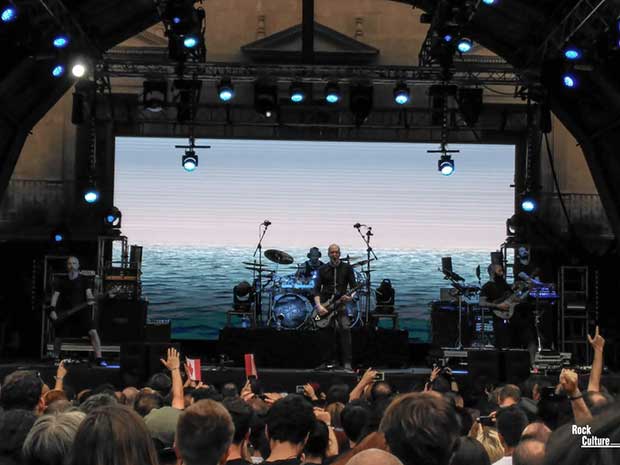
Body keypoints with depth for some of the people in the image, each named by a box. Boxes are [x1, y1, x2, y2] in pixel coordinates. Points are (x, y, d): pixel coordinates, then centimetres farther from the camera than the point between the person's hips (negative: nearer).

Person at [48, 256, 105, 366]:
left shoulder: (84, 280, 4)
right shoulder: (62, 282, 8)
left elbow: (88, 292, -9)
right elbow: (55, 295, 1)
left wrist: (91, 301, -32)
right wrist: (52, 310, -12)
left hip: (82, 311, -2)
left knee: (93, 331, -22)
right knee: (58, 337, 9)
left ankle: (99, 358, -25)